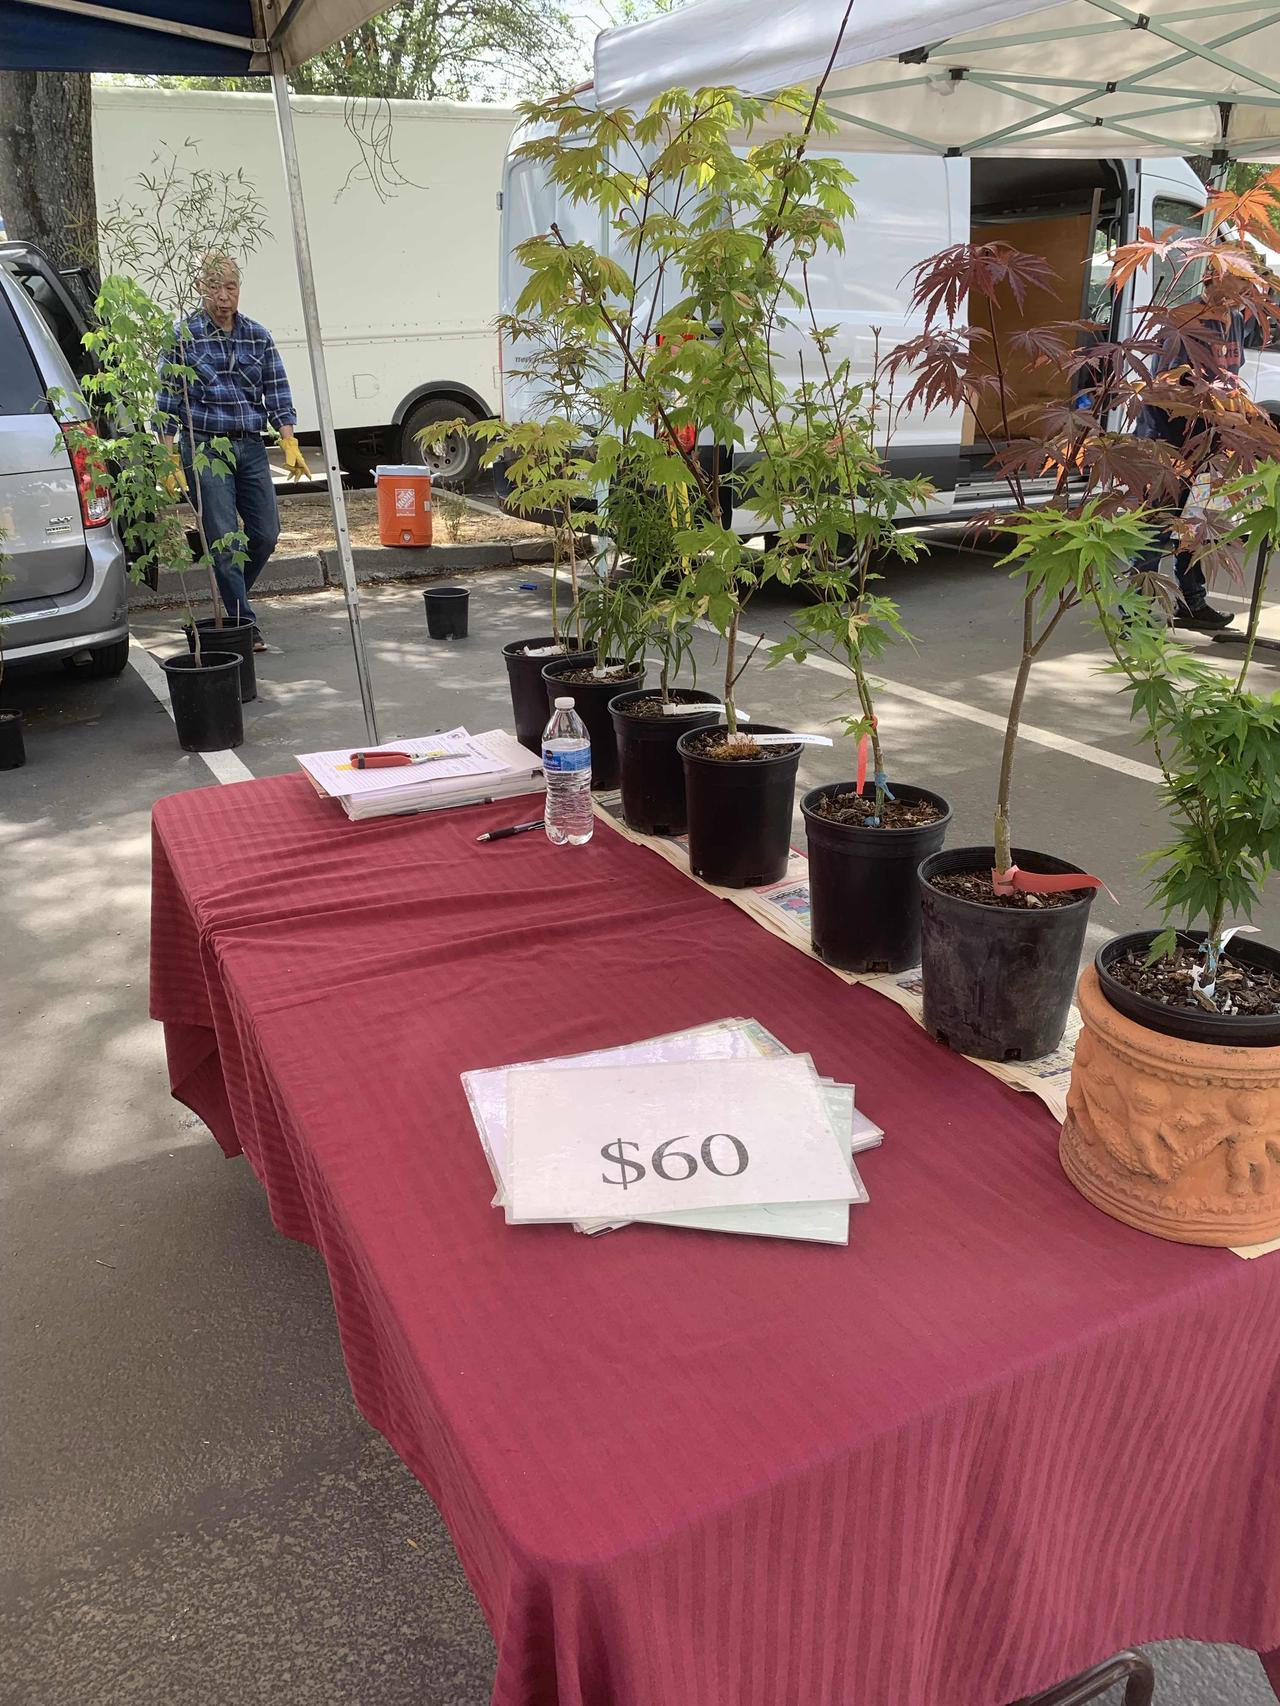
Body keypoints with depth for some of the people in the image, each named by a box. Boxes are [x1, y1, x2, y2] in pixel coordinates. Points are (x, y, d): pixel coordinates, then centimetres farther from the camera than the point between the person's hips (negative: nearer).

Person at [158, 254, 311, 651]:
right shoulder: (183, 336, -2)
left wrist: (289, 443, -3)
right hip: (204, 447, -4)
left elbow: (276, 391, 9)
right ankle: (244, 624, 2)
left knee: (266, 534, 5)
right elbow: (168, 397, -1)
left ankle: (233, 600, 28)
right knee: (224, 539, -5)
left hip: (250, 447, 4)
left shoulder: (258, 336, 9)